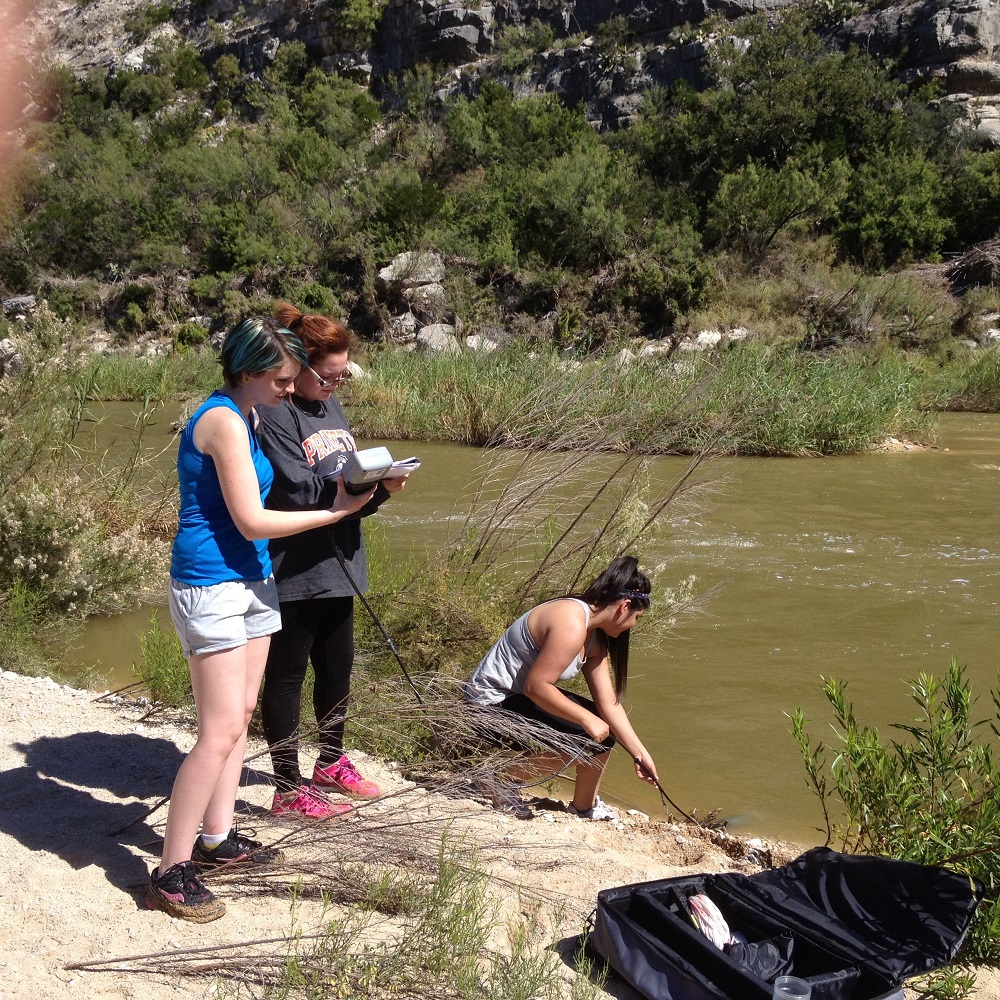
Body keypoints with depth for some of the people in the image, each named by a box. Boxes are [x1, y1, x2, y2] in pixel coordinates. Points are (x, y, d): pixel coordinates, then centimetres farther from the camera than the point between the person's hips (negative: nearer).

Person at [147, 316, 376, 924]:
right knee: (221, 730, -11)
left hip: (250, 582, 10)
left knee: (242, 714, 14)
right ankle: (171, 873, -5)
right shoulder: (224, 421, -17)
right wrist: (334, 512, -12)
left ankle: (217, 839, 24)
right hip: (211, 587, -10)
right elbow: (251, 521, -19)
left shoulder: (245, 418, 13)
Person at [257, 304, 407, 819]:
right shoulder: (275, 415, -15)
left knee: (337, 666, 19)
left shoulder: (331, 405, 12)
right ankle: (289, 789, 15)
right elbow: (296, 491, -22)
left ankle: (332, 762, 39)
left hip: (337, 562, 9)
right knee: (287, 673, 4)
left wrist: (380, 487, -7)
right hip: (293, 569, -9)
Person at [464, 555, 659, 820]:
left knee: (603, 727, 8)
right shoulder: (571, 624, -26)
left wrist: (641, 754, 3)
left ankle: (586, 806, 19)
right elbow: (536, 686, -29)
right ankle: (508, 779, -5)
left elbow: (608, 704, 5)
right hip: (492, 704, -11)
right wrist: (587, 719, -22)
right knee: (586, 737, -20)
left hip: (520, 696, 11)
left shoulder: (595, 637, 6)